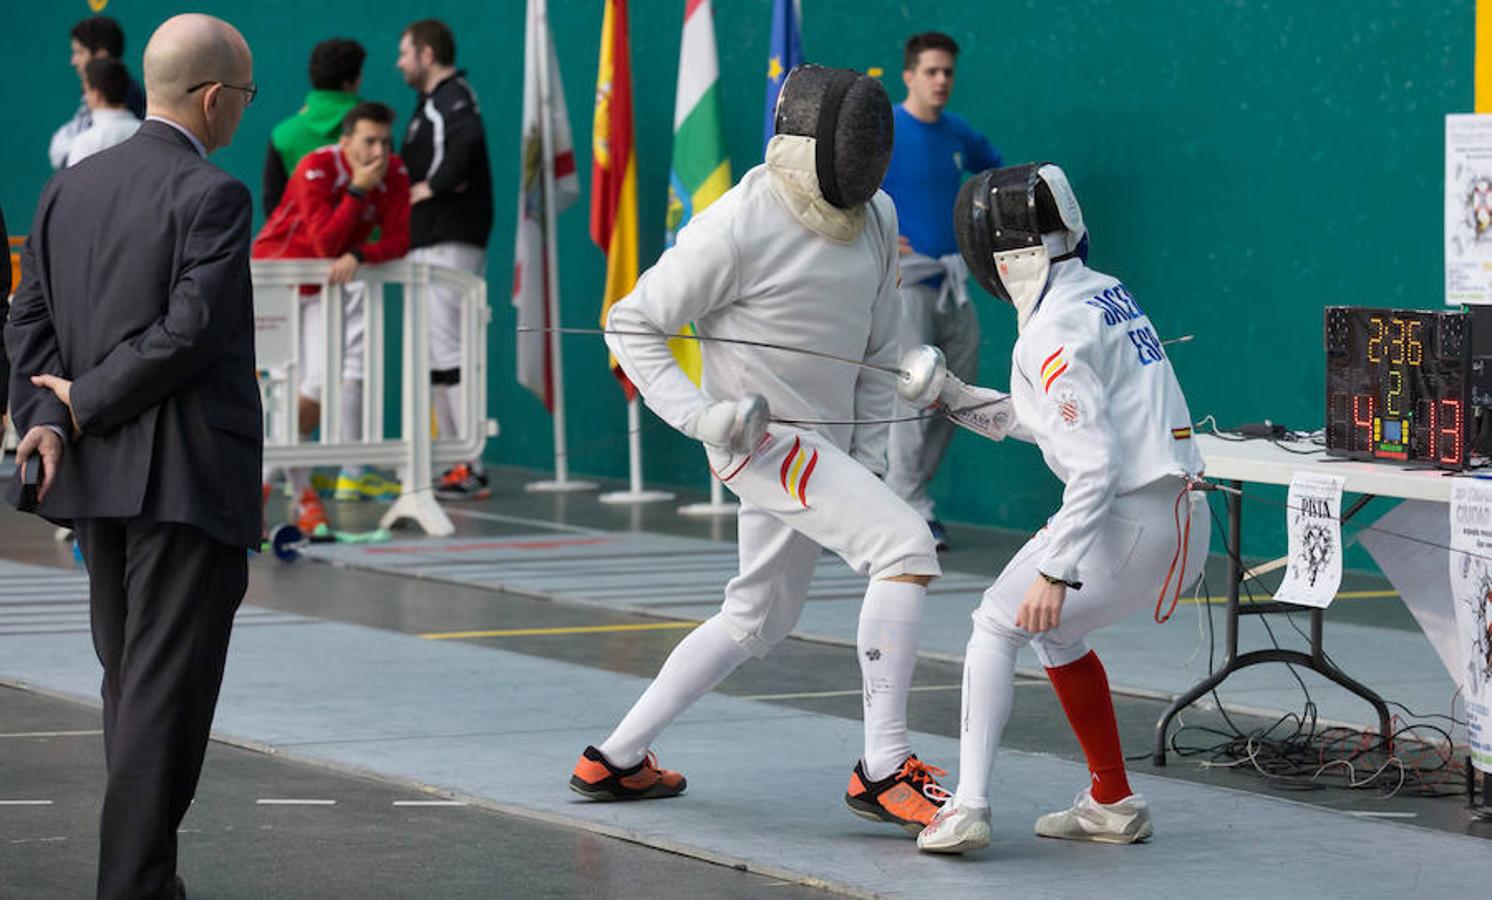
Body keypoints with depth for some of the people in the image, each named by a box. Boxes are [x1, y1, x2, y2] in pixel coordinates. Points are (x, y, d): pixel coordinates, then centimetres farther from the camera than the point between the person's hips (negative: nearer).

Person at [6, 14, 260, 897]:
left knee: (131, 686, 16)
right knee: (168, 692, -5)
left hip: (100, 476, 7)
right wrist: (87, 403, -10)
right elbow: (190, 330, -19)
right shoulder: (213, 196, -13)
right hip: (191, 481, -7)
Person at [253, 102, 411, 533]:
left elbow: (397, 240, -15)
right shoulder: (317, 169, -26)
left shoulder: (394, 174, -11)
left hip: (329, 282, 4)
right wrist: (357, 189, -36)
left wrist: (356, 256, -33)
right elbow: (325, 244, -32)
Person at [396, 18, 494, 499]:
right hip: (428, 243, 11)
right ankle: (453, 463, 17)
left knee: (448, 351, -12)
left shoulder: (453, 97, -10)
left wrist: (434, 185, -22)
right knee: (432, 356, 13)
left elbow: (467, 139, -31)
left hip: (450, 243, -11)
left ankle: (472, 469, -13)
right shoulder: (431, 103, 22)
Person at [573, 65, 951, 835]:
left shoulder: (874, 215, 1)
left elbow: (877, 347, 12)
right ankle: (883, 769, -23)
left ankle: (616, 760, 31)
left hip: (822, 449, 9)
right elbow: (632, 326, -11)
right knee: (906, 549, -25)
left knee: (758, 619, 20)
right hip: (760, 441, -9)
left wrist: (867, 461, 4)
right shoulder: (738, 228, -20)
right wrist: (699, 415, -23)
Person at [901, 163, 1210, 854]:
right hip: (1179, 518, 9)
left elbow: (1093, 466, -23)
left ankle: (968, 808, -4)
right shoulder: (1102, 293, 12)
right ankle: (1112, 804, 27)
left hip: (1130, 522, -9)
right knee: (1052, 630, 26)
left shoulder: (1053, 332, -16)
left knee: (998, 625, 6)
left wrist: (1055, 571, -23)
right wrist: (956, 398, 21)